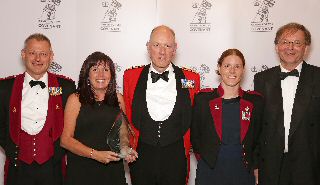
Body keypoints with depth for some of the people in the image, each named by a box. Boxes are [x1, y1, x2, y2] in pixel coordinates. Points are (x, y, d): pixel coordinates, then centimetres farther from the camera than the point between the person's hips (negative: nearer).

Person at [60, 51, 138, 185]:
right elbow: (65, 139, -8)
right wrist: (95, 154, -17)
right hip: (81, 170, -3)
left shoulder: (118, 99, 5)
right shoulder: (76, 100, -5)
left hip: (113, 169, 3)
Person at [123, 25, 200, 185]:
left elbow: (192, 121, 7)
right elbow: (126, 118, 8)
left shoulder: (191, 78, -1)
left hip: (175, 158, 0)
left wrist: (185, 150, 8)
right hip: (141, 157, 1)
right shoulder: (131, 76, 0)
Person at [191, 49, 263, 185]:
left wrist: (255, 167, 6)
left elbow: (257, 139, 8)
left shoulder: (255, 101, 0)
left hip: (243, 173, 1)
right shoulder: (203, 98, -4)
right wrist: (205, 160, 2)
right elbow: (195, 135, 4)